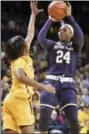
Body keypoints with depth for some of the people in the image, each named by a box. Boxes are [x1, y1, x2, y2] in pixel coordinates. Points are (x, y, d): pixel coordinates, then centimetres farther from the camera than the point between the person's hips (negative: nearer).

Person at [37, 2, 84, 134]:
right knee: (44, 116, -9)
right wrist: (50, 20, -2)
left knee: (73, 119, -12)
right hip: (51, 82, 1)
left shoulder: (76, 47, 13)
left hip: (67, 85, -1)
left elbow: (80, 36, -9)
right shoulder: (53, 45, 15)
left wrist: (69, 16, -11)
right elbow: (40, 38, -5)